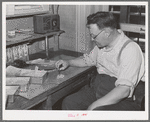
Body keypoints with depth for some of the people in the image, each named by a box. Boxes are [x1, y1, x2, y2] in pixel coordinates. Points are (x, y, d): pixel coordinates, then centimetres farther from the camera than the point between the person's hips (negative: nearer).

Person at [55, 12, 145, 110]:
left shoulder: (131, 50, -19)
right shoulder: (102, 44, 6)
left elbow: (124, 90, -26)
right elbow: (89, 59, 29)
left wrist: (94, 106, -26)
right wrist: (68, 62, 15)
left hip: (120, 100, -7)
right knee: (68, 103, -13)